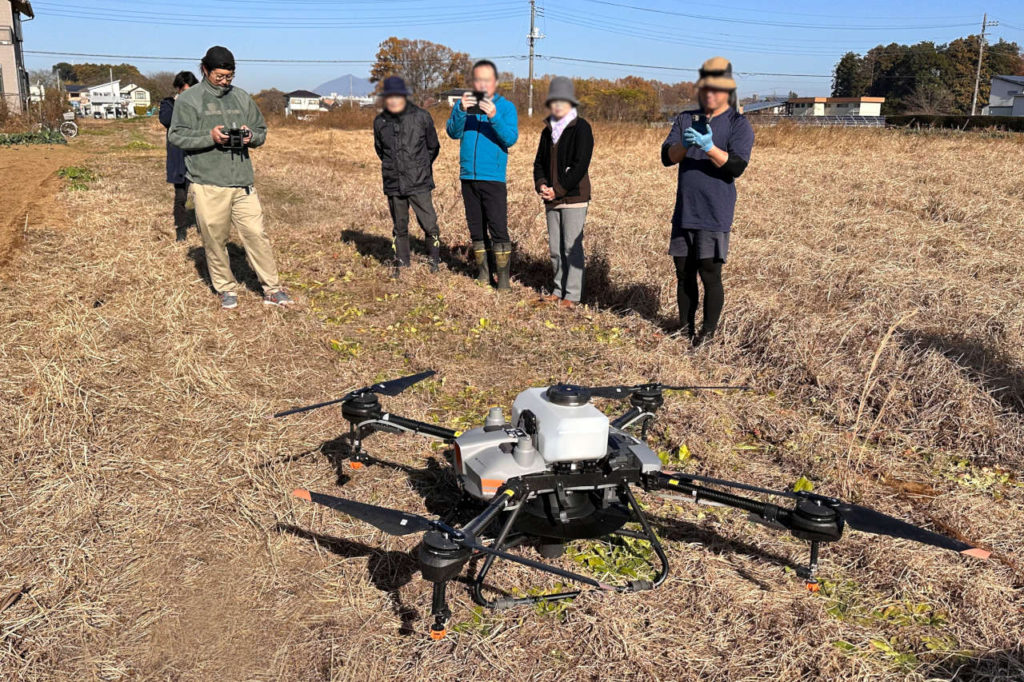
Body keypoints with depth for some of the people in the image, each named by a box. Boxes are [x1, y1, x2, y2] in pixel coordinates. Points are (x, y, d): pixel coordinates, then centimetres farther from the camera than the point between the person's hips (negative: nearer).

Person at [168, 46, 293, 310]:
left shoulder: (242, 97, 14)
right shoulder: (189, 99, 2)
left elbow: (261, 131, 19)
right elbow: (176, 135, -4)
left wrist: (251, 137, -5)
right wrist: (210, 137, -18)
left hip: (242, 182, 3)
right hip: (208, 184, -2)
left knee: (256, 234, 0)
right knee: (214, 239, 4)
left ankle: (272, 290, 8)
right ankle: (226, 289, 21)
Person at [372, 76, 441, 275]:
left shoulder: (421, 117, -6)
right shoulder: (380, 122, 2)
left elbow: (433, 147, 7)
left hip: (419, 183, -3)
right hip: (393, 184, 3)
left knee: (429, 223, -3)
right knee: (399, 227, 12)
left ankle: (435, 259, 17)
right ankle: (402, 262, 25)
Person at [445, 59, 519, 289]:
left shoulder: (506, 107, 1)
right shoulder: (463, 104, 8)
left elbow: (511, 139, -12)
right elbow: (453, 132, -6)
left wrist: (494, 117, -26)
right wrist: (461, 111, -23)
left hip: (493, 177, -3)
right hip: (468, 176, 4)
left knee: (498, 228, -9)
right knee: (476, 228, 11)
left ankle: (503, 277, -3)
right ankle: (483, 271, 22)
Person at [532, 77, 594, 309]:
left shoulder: (581, 128, -5)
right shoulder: (548, 130, 15)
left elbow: (580, 165, -13)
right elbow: (539, 162, 16)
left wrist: (558, 190, -15)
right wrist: (541, 185, -4)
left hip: (574, 197, -6)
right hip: (552, 199, 7)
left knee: (572, 246, -5)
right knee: (554, 247, 10)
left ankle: (572, 294, 1)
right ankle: (559, 289, 22)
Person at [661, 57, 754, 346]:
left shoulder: (739, 124, 0)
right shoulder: (685, 119, 13)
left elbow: (737, 166, -14)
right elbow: (667, 157, 1)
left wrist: (709, 148, -28)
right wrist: (684, 145, -20)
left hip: (715, 214, -5)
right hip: (684, 211, 5)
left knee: (710, 274, -5)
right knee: (684, 272, 10)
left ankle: (709, 332, 7)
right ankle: (685, 328, 23)